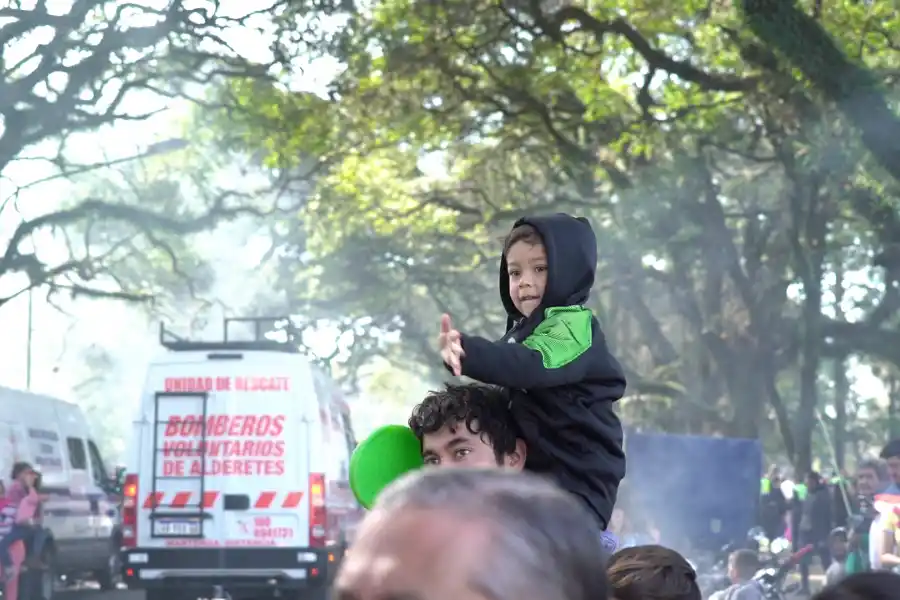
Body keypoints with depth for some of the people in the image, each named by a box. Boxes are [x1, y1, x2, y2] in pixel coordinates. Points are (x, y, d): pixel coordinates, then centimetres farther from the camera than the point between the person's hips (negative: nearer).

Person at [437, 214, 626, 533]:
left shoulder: (573, 327, -15)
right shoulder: (525, 329, 16)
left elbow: (531, 365, -35)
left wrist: (468, 351, -49)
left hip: (577, 475, -10)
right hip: (535, 472, 10)